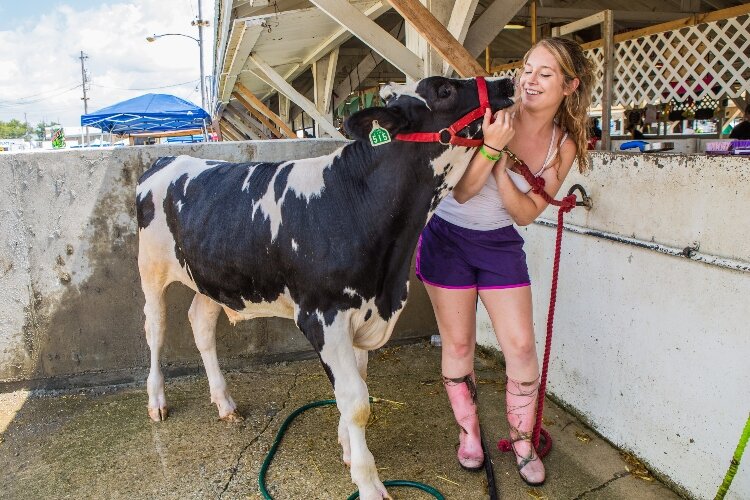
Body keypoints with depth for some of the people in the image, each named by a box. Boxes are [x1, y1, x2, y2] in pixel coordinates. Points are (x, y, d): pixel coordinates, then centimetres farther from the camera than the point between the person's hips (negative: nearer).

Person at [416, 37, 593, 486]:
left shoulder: (565, 145, -6)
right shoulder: (492, 117, -17)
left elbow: (526, 213, -10)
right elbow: (461, 192, -19)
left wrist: (500, 162, -24)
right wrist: (491, 146, -34)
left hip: (501, 244, 3)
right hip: (447, 237, -3)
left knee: (521, 345, 2)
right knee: (458, 343, 7)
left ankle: (523, 441, 24)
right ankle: (469, 432, 29)